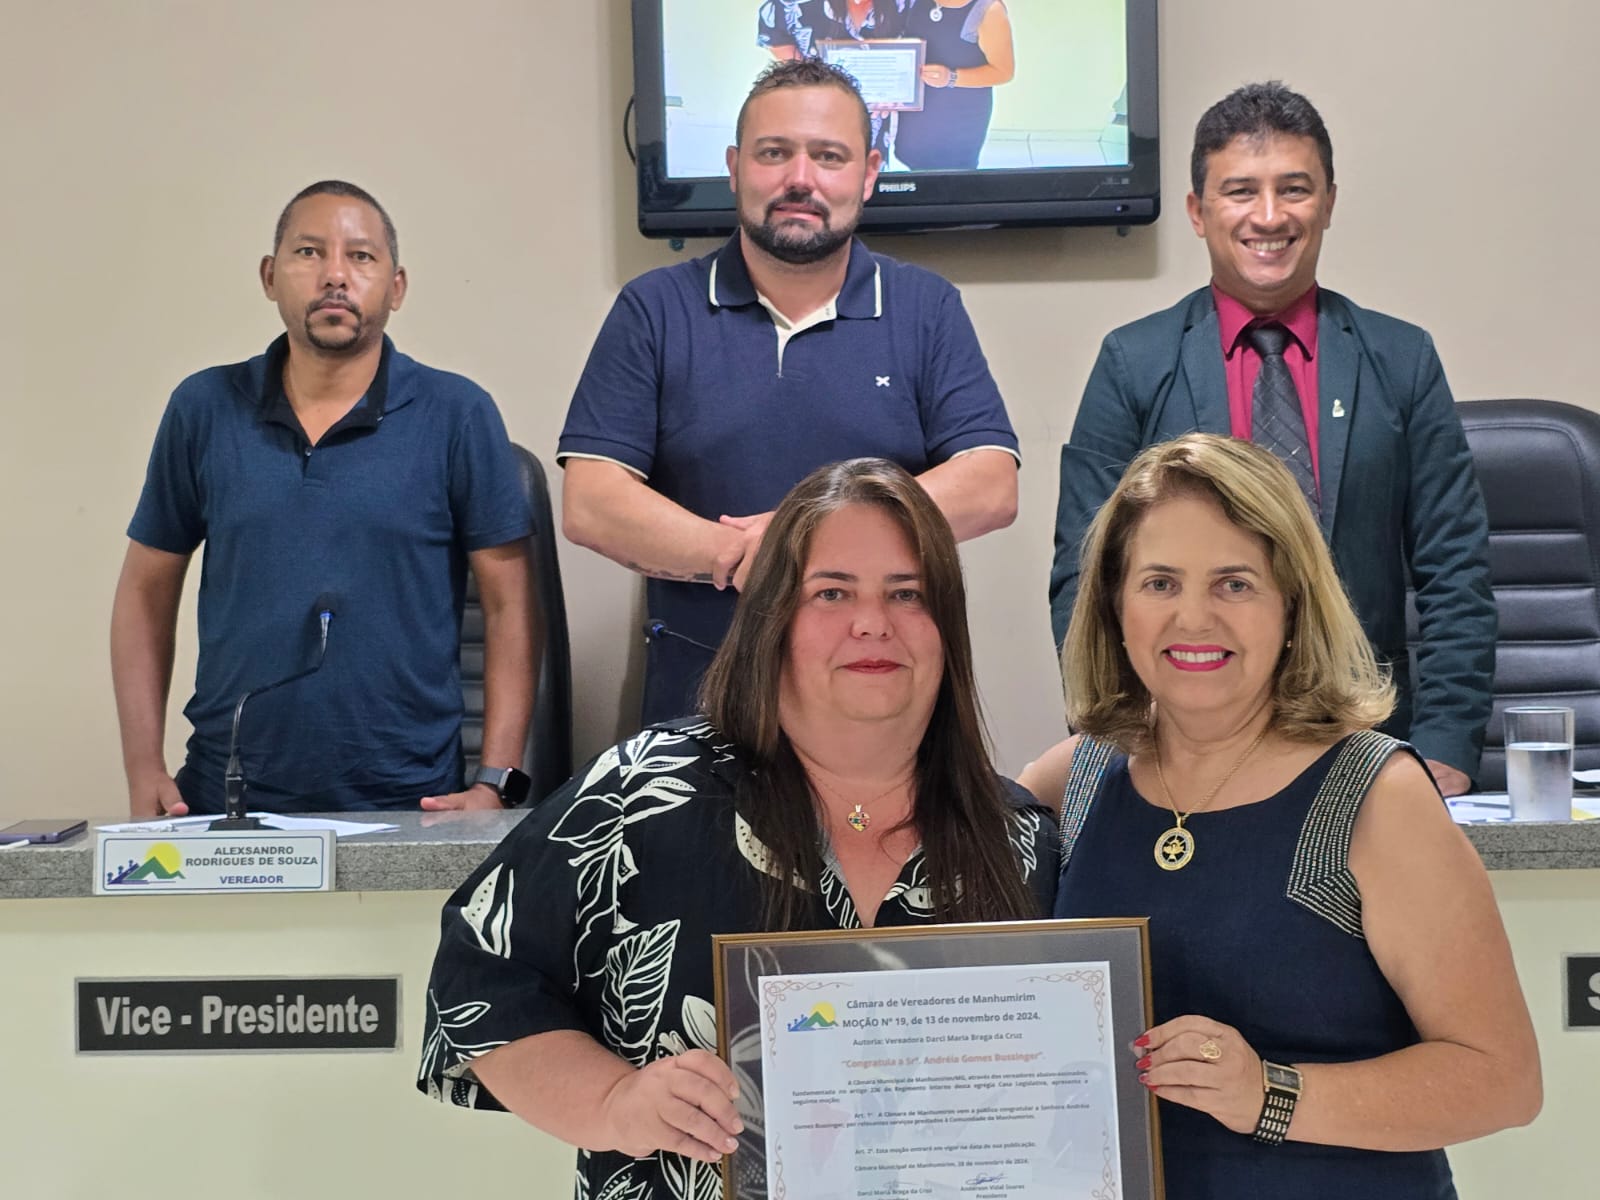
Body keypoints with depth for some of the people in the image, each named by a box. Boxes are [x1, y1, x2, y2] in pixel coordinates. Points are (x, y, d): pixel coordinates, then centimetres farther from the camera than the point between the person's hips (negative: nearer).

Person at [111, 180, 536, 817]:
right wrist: (144, 771, 2)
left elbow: (509, 605, -2)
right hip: (224, 800, 2)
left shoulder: (457, 415, -2)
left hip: (409, 805, -2)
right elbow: (147, 590, 10)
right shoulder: (203, 410, 5)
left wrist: (495, 783, -10)